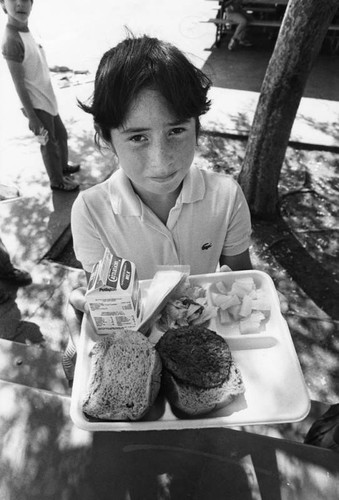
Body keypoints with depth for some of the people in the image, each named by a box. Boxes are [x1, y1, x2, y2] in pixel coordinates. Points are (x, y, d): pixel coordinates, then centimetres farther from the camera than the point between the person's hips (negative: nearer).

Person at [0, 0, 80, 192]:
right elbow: (19, 84, -20)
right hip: (38, 105, -9)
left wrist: (46, 102, 19)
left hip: (48, 101, 9)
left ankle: (64, 166, 45)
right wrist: (32, 117, -20)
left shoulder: (27, 33, 8)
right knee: (48, 144, 4)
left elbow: (39, 75, 14)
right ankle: (57, 181, 21)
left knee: (62, 135, 23)